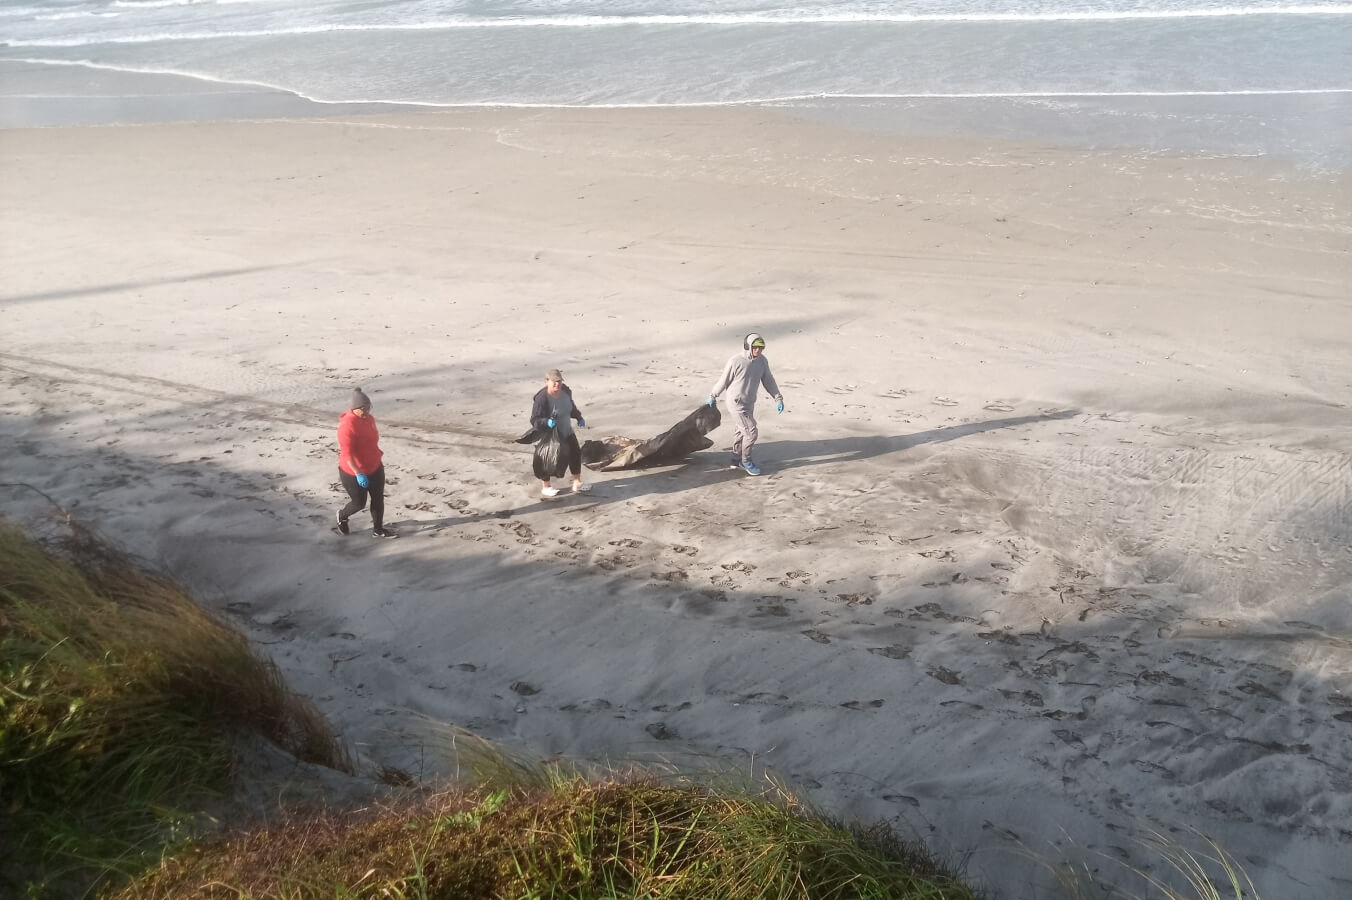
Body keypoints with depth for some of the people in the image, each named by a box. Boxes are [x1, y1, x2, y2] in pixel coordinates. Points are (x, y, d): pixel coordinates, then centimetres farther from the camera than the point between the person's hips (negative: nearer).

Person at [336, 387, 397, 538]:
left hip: (375, 468, 8)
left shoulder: (369, 419, 1)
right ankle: (342, 516, 39)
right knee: (359, 503, 8)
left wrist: (378, 457, 24)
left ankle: (378, 529, 25)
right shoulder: (347, 425, -27)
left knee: (378, 499, 11)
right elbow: (347, 453, -29)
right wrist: (358, 473, -34)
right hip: (354, 472, -8)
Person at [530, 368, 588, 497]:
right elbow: (535, 420, -28)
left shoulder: (566, 391, -7)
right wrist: (546, 422, -45)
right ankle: (545, 487, 27)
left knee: (575, 454, 14)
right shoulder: (541, 398, -30)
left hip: (567, 432, 7)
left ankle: (577, 483, 30)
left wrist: (579, 417, 10)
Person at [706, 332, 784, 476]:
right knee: (751, 432, -8)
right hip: (737, 403, -7)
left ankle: (736, 461, 33)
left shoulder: (762, 361, -2)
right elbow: (723, 380, -8)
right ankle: (746, 461, 11)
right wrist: (712, 397, 4)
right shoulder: (735, 362, -19)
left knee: (743, 432, 17)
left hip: (750, 403, 7)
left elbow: (768, 380, 8)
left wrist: (778, 398, 3)